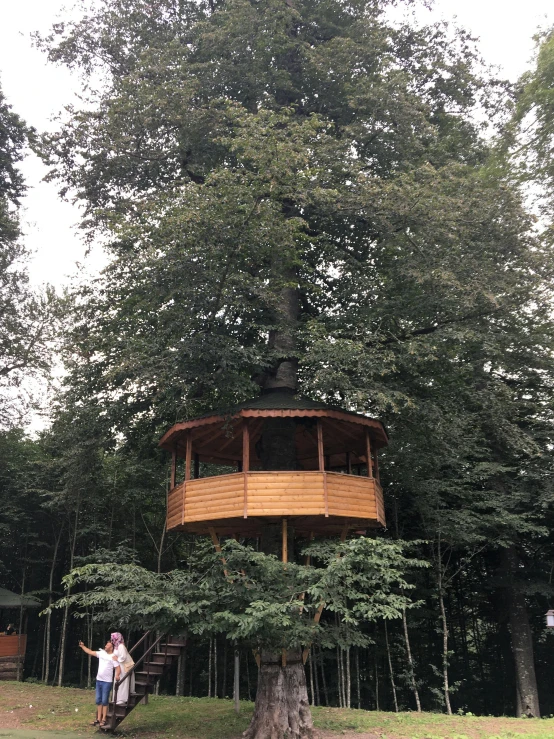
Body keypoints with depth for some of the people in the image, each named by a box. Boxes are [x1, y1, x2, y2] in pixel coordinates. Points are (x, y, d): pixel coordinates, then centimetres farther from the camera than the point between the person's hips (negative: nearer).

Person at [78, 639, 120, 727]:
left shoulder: (113, 657, -11)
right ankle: (98, 719, 20)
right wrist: (82, 646, 15)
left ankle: (104, 720, 5)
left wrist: (117, 675, -37)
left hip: (107, 682, -7)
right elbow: (90, 652, 16)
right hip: (99, 680, 7)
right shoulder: (101, 653, 8)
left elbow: (118, 668, -18)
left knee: (104, 701, -2)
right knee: (98, 701, 12)